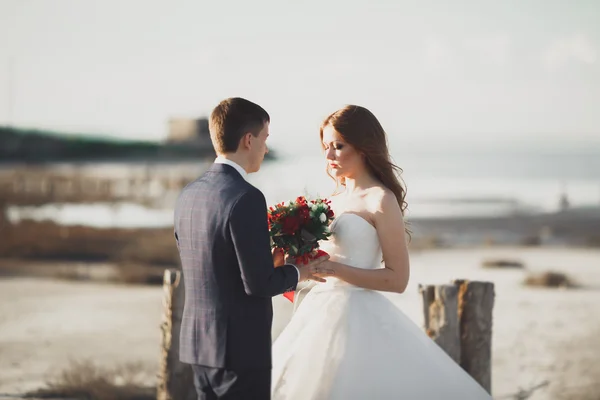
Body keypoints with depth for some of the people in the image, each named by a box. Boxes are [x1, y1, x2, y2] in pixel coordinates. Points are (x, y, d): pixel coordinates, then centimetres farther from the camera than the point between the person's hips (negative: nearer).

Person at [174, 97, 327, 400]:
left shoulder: (188, 195, 7)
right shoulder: (246, 198, -18)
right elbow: (258, 283, -19)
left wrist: (270, 260, 16)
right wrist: (297, 272, -1)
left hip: (197, 343, 8)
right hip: (241, 348, -8)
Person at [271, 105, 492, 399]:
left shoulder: (381, 201, -10)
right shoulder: (337, 198, 12)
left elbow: (397, 279, -13)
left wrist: (334, 269, -19)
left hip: (357, 317, -8)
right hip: (322, 310, 8)